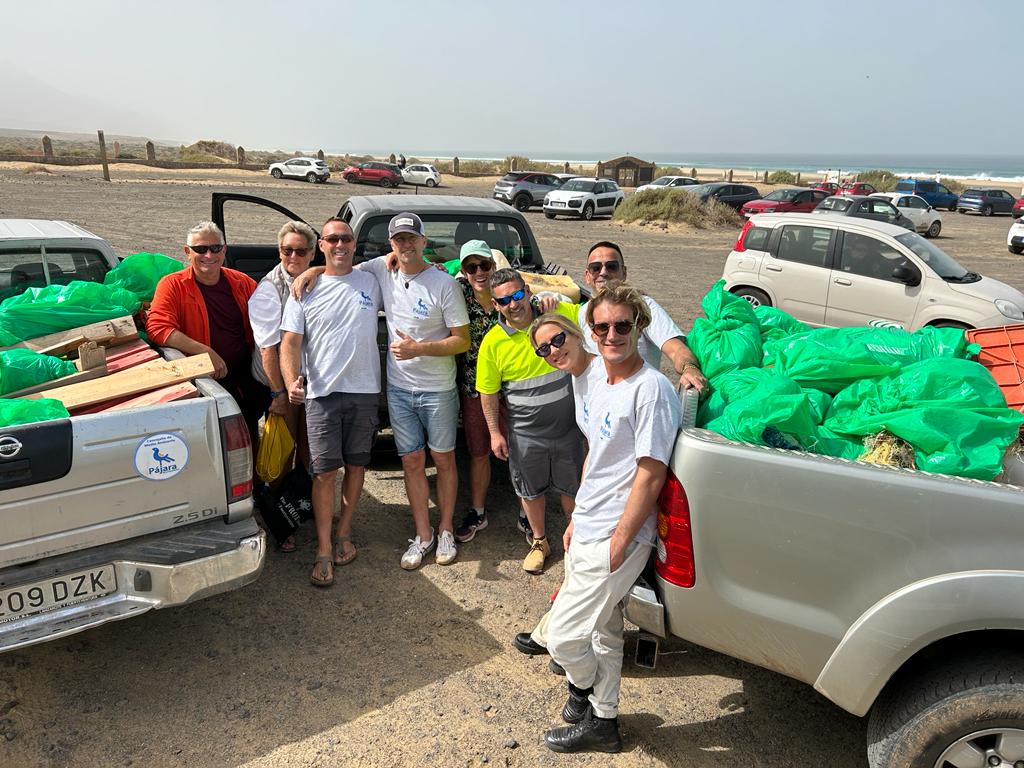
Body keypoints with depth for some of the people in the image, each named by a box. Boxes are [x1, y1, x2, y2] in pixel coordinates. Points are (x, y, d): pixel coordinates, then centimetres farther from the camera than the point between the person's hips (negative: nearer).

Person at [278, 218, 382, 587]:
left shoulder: (371, 283, 7)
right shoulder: (306, 290, 2)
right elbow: (291, 342, -3)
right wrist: (292, 381, -19)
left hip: (364, 390, 2)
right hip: (322, 391, -2)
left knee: (356, 464, 10)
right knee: (325, 471, -3)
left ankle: (343, 532, 28)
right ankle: (324, 550, 5)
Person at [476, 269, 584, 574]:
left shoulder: (560, 314, -12)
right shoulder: (492, 342, -12)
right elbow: (488, 393, -3)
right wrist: (495, 432, -3)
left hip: (568, 427, 0)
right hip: (525, 434, 0)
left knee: (572, 487, 16)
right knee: (531, 491, 18)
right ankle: (539, 542, 41)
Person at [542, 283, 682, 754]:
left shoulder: (651, 389, -20)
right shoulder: (594, 379, 6)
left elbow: (650, 475, -20)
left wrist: (618, 544, -18)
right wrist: (578, 518, 16)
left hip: (616, 539, -8)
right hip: (586, 531, 8)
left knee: (563, 637, -2)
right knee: (603, 631, 21)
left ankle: (581, 687, 30)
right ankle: (602, 721, 38)